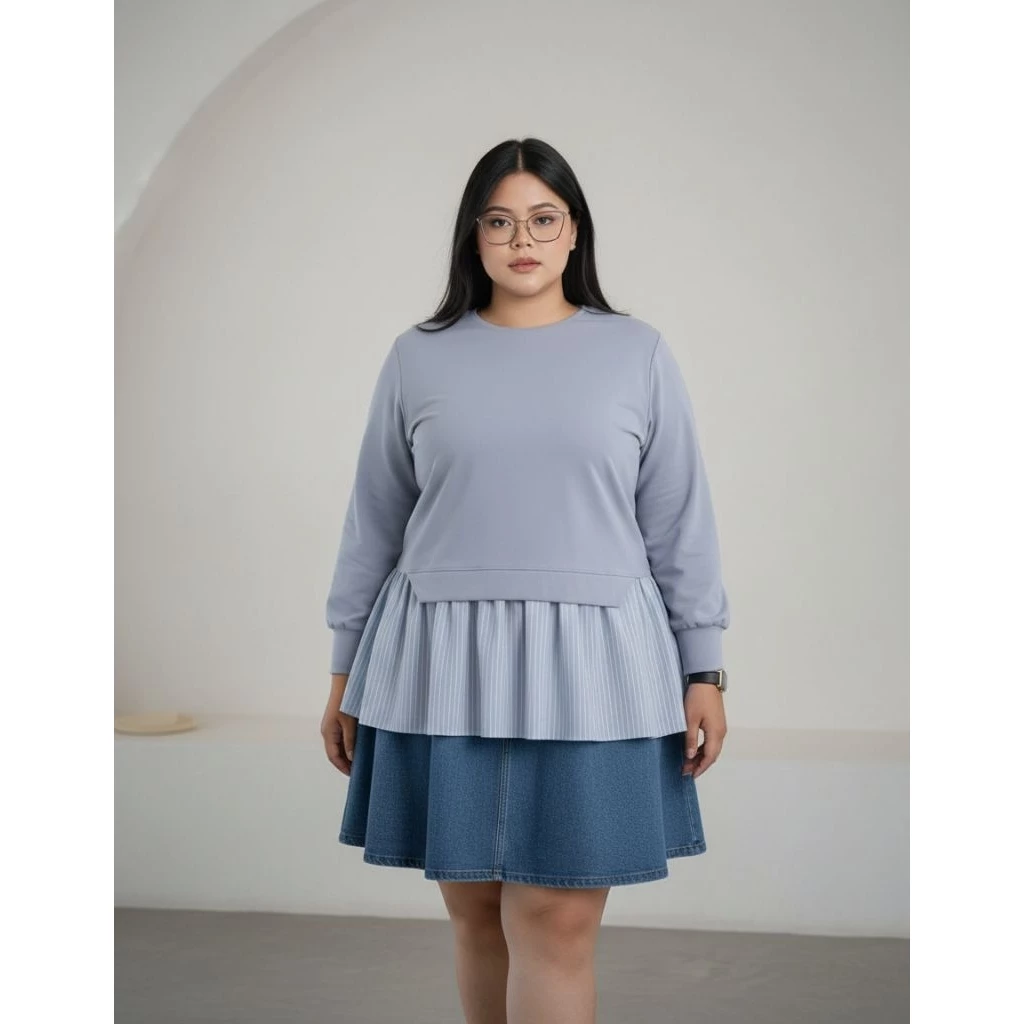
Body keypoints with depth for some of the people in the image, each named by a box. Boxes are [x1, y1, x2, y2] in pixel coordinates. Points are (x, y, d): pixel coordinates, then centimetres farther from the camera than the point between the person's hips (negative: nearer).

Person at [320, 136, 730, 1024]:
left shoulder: (636, 353, 5)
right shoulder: (419, 359, 7)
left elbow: (680, 522, 5)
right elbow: (374, 522, 10)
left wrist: (704, 668, 1)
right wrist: (346, 670, 11)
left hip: (586, 662, -1)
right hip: (444, 665, 2)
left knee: (558, 924, -5)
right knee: (476, 911, 8)